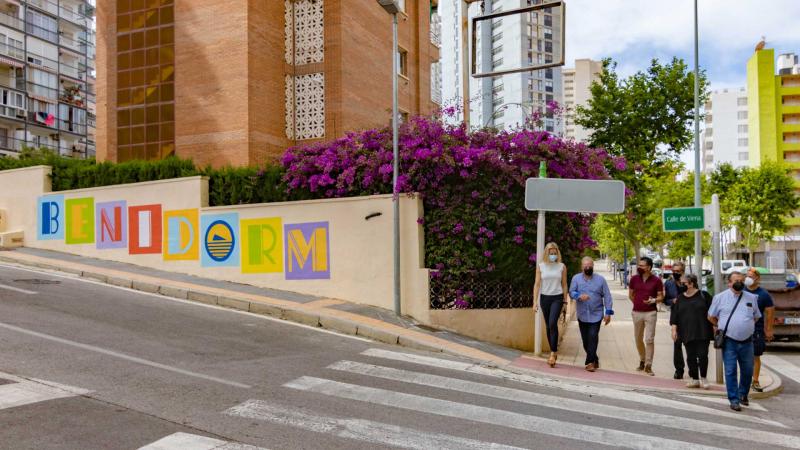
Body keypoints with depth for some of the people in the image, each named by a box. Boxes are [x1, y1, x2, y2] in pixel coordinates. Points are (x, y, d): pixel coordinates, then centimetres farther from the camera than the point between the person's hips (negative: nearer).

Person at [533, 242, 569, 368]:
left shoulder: (562, 266, 1)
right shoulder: (540, 266, 1)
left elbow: (564, 285, 6)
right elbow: (537, 284, 1)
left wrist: (565, 302, 6)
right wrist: (535, 302, -5)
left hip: (557, 298, -2)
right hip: (545, 298, 2)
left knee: (553, 323, -19)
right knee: (548, 326, 8)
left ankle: (553, 353, -12)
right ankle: (553, 352, 21)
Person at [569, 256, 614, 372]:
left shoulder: (600, 279, 4)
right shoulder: (576, 278, 4)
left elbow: (607, 296, 3)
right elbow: (571, 292, -5)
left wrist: (608, 312, -3)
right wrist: (579, 296, -26)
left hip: (596, 314, -2)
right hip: (582, 315, 2)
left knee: (593, 337, -14)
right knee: (585, 340, 8)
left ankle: (590, 362, -9)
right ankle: (594, 360, 25)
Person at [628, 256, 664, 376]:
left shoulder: (656, 280, -5)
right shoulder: (634, 279, 3)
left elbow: (661, 297, -1)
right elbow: (630, 295, 14)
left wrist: (653, 300, -19)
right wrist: (638, 303, 6)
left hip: (650, 313, -3)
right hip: (636, 312, 3)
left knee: (649, 339, -6)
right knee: (638, 339, 12)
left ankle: (648, 366, 0)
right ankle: (642, 361, 30)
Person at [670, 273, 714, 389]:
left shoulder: (703, 295, -2)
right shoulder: (680, 298, 8)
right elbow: (674, 315, 8)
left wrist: (714, 327, -3)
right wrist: (674, 329, 2)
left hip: (702, 332, -3)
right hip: (687, 333, 3)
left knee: (702, 355, -3)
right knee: (690, 356, 5)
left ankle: (703, 378, 15)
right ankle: (694, 379, 16)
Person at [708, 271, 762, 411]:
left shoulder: (751, 298, 9)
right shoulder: (720, 297, 1)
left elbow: (756, 317, 21)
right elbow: (711, 317, 9)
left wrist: (746, 327, 14)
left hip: (746, 341, 3)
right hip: (729, 341, -3)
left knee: (748, 371, 11)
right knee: (730, 371, -3)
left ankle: (743, 394, 33)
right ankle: (734, 400, 4)